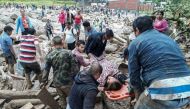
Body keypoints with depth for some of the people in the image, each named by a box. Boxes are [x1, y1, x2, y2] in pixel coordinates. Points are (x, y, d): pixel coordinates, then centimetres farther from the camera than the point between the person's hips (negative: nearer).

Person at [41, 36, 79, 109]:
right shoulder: (68, 53, -14)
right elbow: (75, 67, -13)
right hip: (67, 81, -3)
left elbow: (46, 70, -2)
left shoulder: (49, 55, -6)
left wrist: (44, 81, 11)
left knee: (62, 98, 23)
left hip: (57, 82, 4)